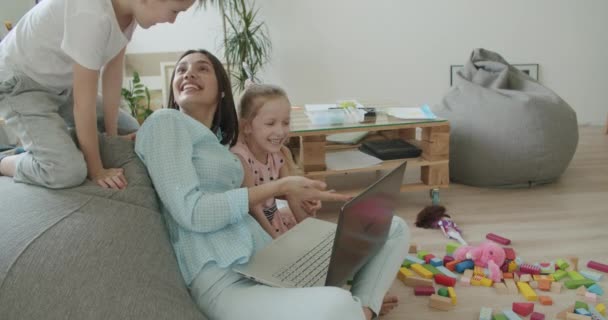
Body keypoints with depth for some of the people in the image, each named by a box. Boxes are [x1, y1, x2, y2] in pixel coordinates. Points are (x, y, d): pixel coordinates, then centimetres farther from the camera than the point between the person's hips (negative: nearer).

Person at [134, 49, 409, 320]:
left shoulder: (218, 139, 26)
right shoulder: (165, 123, -1)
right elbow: (191, 212, -13)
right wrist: (278, 188, -9)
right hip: (224, 281, -9)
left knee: (394, 228, 9)